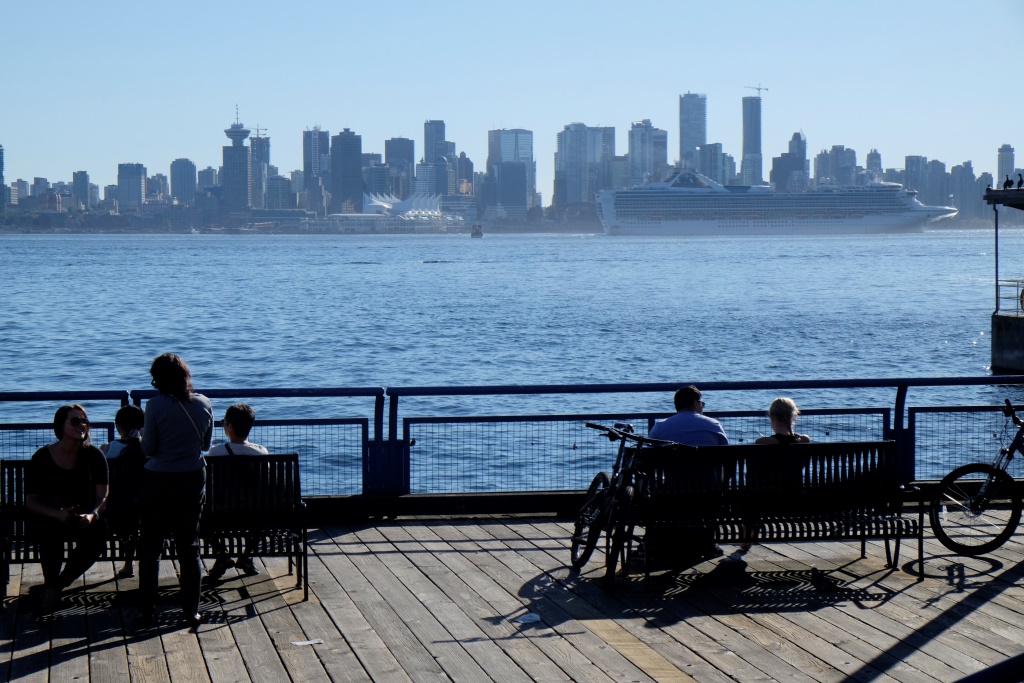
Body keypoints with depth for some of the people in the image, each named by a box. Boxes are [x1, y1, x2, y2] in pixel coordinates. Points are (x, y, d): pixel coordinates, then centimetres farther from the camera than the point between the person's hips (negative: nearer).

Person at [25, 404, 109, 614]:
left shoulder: (93, 456, -4)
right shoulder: (42, 458, -7)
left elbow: (102, 496, -6)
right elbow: (31, 501, -8)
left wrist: (92, 515, -29)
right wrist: (58, 514, -26)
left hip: (84, 517, 2)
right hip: (47, 517, -2)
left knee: (97, 534, -31)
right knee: (51, 530, -37)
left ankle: (55, 587, -7)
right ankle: (51, 584, -11)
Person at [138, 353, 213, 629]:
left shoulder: (156, 405, -15)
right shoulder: (203, 404, -3)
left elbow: (148, 449, -10)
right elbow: (206, 444, 8)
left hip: (159, 482, -3)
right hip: (194, 479, 4)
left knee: (150, 548, 9)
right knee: (189, 547, 12)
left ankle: (146, 612, 10)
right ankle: (191, 611, 13)